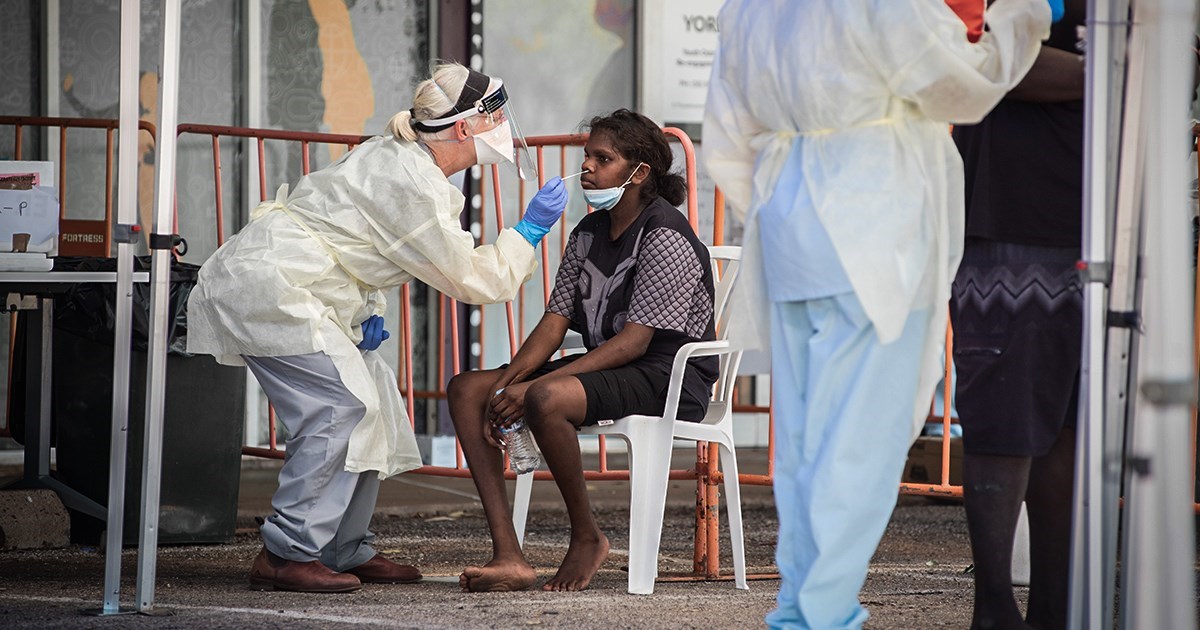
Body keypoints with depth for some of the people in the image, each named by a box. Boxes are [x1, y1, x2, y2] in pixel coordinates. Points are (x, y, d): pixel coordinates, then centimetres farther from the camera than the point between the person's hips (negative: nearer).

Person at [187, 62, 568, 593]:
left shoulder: (397, 157, 11)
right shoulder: (412, 184, -21)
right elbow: (469, 278, -15)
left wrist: (369, 309, 10)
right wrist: (529, 232, -5)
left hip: (280, 285, 11)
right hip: (266, 288, -11)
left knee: (370, 394, 10)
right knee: (343, 405, -17)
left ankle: (345, 551, 15)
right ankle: (286, 554, -15)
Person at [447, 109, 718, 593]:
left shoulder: (666, 239, -14)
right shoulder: (588, 235, 13)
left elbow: (634, 341, -21)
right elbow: (554, 323, 8)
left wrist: (532, 387, -25)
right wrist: (507, 384, -11)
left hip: (668, 378, -9)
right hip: (606, 367, 9)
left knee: (547, 399, -36)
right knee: (466, 389, -6)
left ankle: (587, 538, -13)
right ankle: (508, 557, -18)